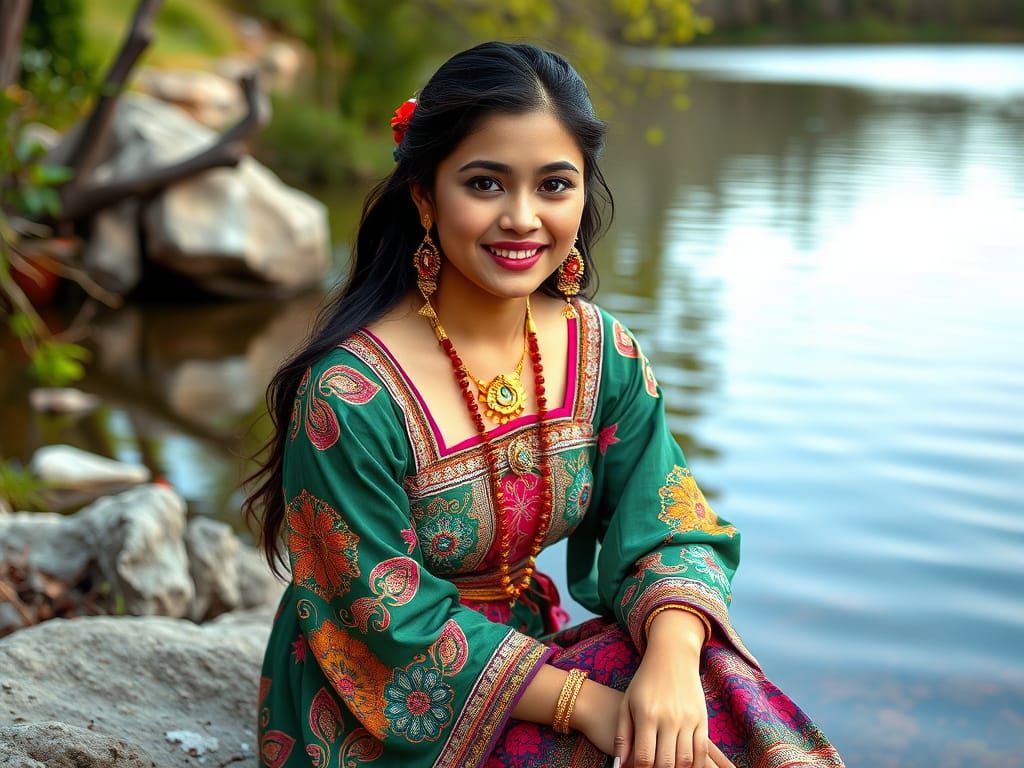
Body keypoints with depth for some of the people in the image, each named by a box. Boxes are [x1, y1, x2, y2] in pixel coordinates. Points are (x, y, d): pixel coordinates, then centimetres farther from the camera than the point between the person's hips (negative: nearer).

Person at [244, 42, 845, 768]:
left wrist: (672, 661, -27)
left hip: (530, 646, 5)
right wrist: (588, 703, -23)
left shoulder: (604, 353, -5)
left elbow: (667, 532, -7)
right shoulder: (350, 394, -23)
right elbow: (397, 628, -19)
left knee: (726, 701, -18)